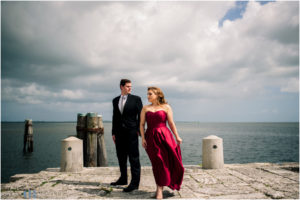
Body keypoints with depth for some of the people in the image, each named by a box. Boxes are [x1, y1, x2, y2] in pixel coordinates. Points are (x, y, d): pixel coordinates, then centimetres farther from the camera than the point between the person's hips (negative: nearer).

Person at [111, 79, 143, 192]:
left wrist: (139, 130, -9)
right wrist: (113, 132, 11)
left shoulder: (136, 99, 1)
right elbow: (115, 117, 15)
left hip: (131, 132, -5)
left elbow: (140, 115, -1)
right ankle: (123, 179, 28)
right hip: (119, 133, 5)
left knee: (133, 157, -3)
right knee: (121, 157, 13)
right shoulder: (115, 100, 12)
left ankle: (135, 182, 2)